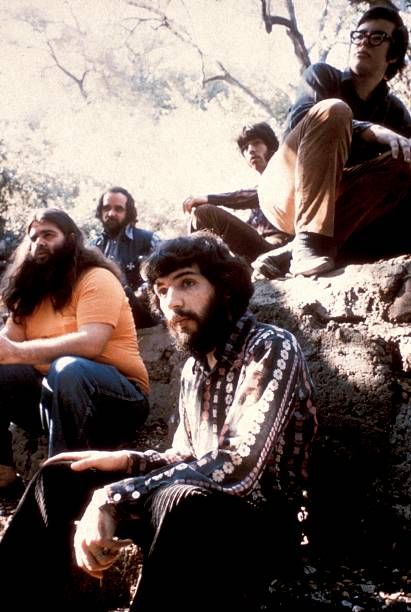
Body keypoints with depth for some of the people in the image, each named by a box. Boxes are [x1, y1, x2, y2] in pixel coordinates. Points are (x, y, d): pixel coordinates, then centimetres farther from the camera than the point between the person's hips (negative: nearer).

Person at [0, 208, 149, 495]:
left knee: (68, 368, -36)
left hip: (117, 397, -7)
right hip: (51, 392, 7)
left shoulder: (96, 278, -9)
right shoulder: (34, 288, 12)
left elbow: (90, 343, -25)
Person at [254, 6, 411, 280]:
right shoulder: (324, 75, 3)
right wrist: (373, 132, -28)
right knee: (333, 110, -23)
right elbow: (299, 120, -17)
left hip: (336, 202, 4)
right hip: (285, 193, -4)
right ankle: (310, 240, -39)